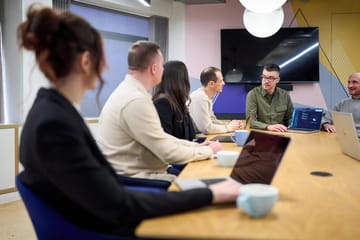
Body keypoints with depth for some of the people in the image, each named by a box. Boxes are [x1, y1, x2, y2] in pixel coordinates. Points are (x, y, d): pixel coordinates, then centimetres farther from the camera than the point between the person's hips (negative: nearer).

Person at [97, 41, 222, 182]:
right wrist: (209, 150, -7)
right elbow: (169, 153, -21)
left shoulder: (130, 92, 8)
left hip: (135, 172, 9)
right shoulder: (136, 100, -23)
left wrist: (196, 146, 6)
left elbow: (159, 137, 14)